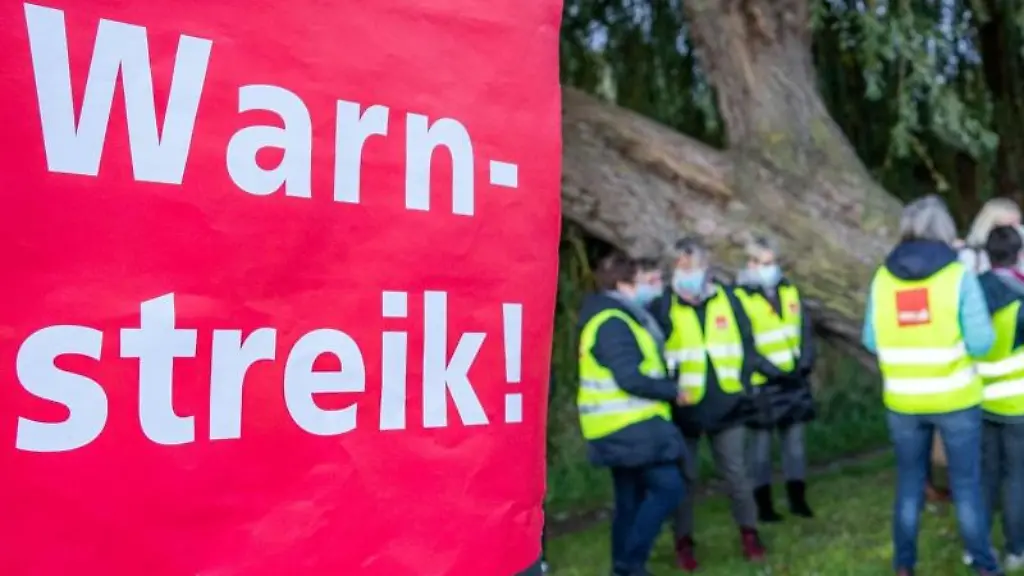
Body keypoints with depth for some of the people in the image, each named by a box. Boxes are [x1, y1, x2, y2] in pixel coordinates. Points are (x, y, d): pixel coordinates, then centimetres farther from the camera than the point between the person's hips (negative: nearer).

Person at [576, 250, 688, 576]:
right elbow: (630, 378, -24)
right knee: (667, 487, -10)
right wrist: (672, 391, -13)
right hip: (630, 426, -11)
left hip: (625, 426, 11)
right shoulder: (613, 323, -17)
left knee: (631, 500, 13)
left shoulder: (613, 319, 17)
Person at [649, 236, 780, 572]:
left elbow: (746, 346, 6)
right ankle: (684, 541, 25)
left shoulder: (727, 299, 0)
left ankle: (748, 532, 30)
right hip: (684, 408, -1)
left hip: (727, 405, 2)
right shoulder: (664, 306, -8)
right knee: (684, 477, 10)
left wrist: (744, 386, 2)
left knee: (736, 473, 11)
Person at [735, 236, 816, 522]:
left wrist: (805, 363, 0)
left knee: (794, 437, 12)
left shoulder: (789, 291, 6)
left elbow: (805, 331, 9)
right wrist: (758, 369, -17)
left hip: (794, 380, 5)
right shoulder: (740, 297, -12)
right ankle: (763, 504, 15)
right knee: (762, 441, 4)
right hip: (762, 383, -5)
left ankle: (797, 497, 24)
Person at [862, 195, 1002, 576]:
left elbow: (871, 341, 1)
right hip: (955, 399, -2)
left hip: (902, 401, 2)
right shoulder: (959, 275, -11)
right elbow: (981, 343, -14)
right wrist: (951, 335, 6)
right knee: (966, 483, 11)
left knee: (909, 482, 15)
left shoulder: (883, 277, -3)